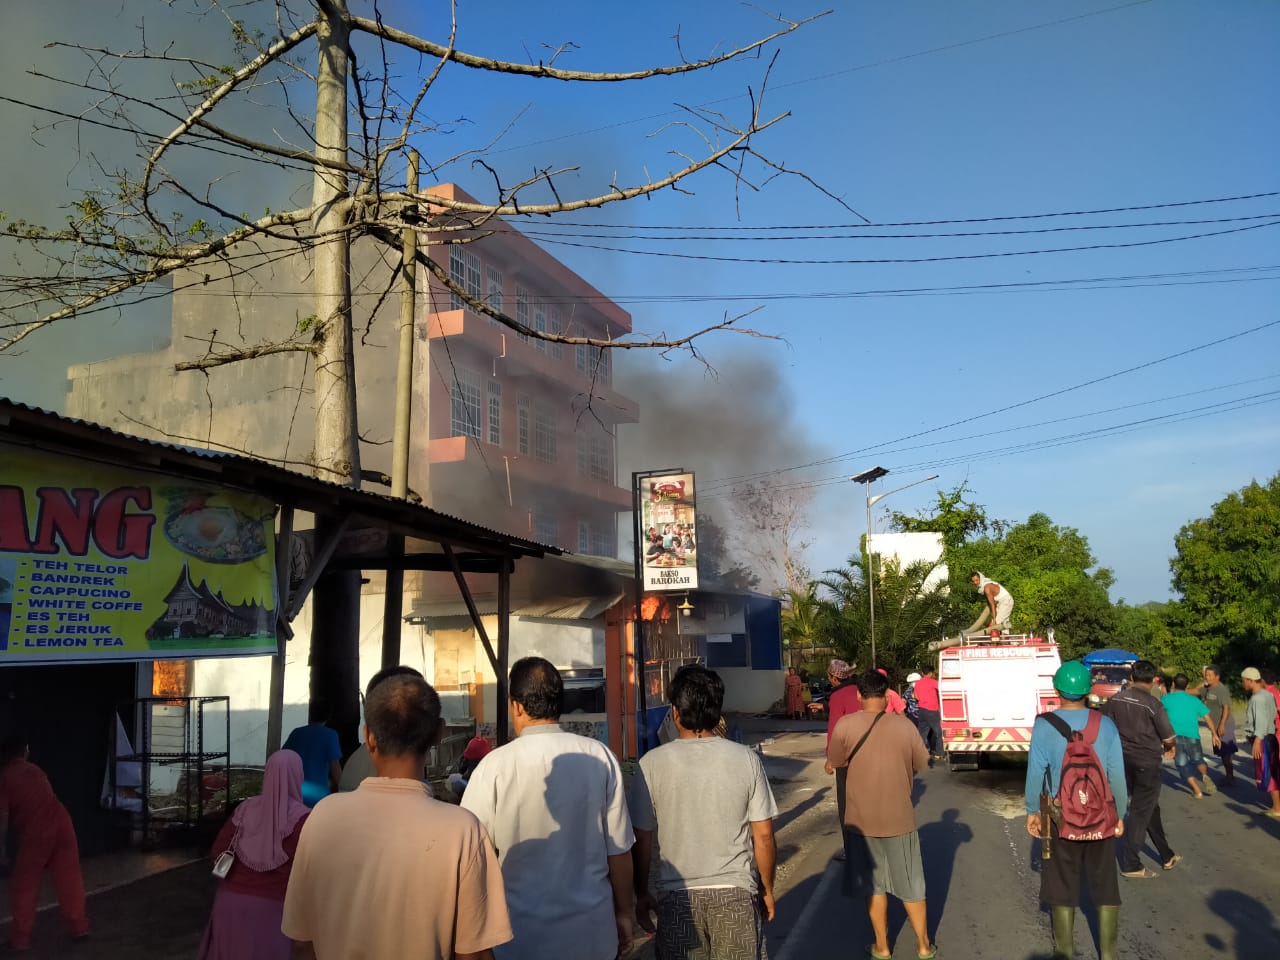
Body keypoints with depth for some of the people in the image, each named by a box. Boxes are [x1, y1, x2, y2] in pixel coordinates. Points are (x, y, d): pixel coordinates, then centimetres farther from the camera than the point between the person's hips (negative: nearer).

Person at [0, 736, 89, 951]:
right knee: (69, 878, 12)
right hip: (61, 823, 5)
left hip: (35, 832, -5)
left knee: (24, 885, 11)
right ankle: (79, 927, 18)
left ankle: (21, 938, 14)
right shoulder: (35, 770, 18)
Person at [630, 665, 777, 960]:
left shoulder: (652, 764, -9)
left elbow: (642, 841, -3)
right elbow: (763, 837, -3)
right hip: (736, 893, 1)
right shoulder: (746, 759, -7)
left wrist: (642, 894, 11)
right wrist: (767, 890, 12)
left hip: (677, 896, 0)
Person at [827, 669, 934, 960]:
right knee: (911, 885, 16)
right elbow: (922, 764, 2)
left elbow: (835, 761, -1)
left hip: (862, 819, 0)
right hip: (899, 818, 1)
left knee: (874, 885, 15)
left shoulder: (845, 725, -13)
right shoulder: (904, 725, -10)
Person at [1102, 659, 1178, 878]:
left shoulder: (1116, 700, -1)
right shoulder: (1152, 704, -17)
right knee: (1141, 813, 2)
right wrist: (1169, 748, 12)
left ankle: (1167, 856, 32)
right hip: (1147, 763, -6)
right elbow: (1168, 739, -11)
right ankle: (1130, 865, 5)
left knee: (1151, 808, 20)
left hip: (1125, 761, 6)